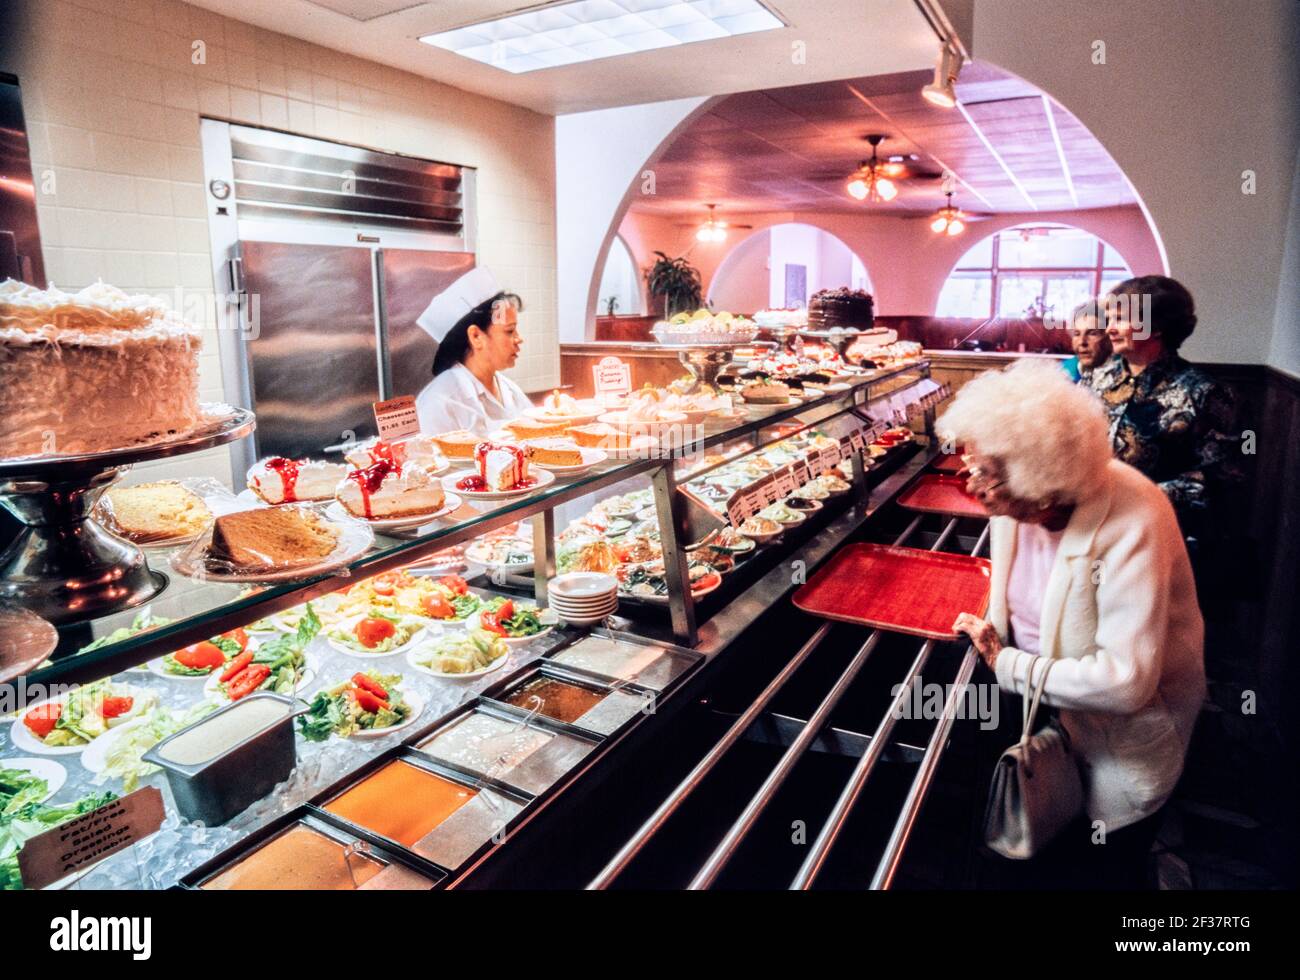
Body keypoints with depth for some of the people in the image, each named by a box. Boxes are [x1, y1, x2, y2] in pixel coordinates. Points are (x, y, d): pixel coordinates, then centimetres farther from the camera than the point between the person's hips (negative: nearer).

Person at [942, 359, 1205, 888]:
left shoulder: (1131, 526, -37)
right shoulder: (1016, 500, -17)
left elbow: (1126, 680, -37)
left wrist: (1007, 666, -28)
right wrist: (993, 626, -13)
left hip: (1126, 722, -5)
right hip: (1047, 703, 5)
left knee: (1104, 866, 19)